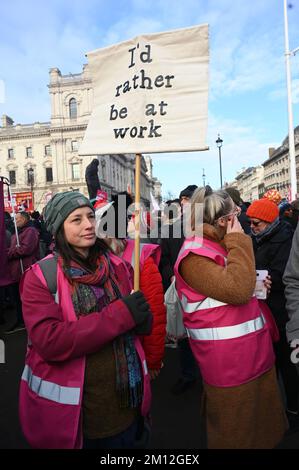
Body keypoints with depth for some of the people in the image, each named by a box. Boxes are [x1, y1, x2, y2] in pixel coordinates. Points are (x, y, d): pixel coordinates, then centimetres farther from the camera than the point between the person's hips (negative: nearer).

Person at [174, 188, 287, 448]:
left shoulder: (219, 245, 10)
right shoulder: (194, 255, -20)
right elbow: (237, 289, -31)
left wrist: (257, 283, 4)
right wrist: (239, 240, -21)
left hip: (254, 352, 9)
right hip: (229, 362, -9)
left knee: (261, 424, 27)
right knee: (236, 435, 13)